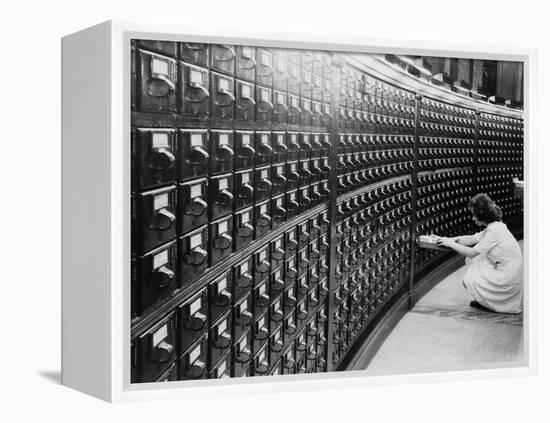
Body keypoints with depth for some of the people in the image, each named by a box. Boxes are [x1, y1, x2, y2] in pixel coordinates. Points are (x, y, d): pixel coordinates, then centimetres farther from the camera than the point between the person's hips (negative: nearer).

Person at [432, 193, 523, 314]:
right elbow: (472, 239, 15)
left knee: (468, 280, -5)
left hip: (508, 278, -9)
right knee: (474, 260, 13)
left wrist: (450, 244, -9)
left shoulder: (494, 230, -22)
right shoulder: (494, 226, 7)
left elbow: (472, 252, -20)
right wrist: (449, 239, 6)